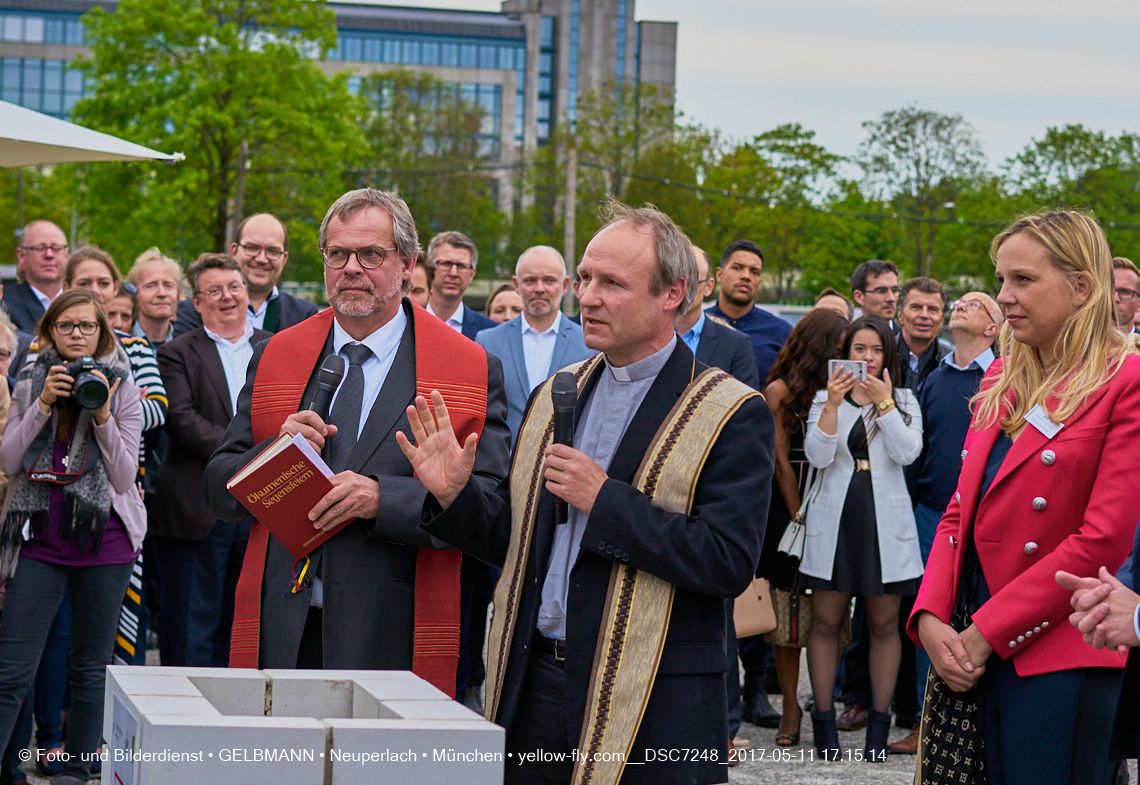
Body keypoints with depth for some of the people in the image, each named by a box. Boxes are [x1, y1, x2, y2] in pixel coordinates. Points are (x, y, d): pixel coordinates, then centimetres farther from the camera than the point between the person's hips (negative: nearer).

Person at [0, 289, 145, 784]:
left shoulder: (122, 390, 3)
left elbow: (123, 476, -3)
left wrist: (104, 417, -15)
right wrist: (44, 404, -11)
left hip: (103, 542, 0)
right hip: (41, 539, 1)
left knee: (91, 667, 7)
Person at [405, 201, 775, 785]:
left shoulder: (731, 414, -8)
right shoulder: (554, 397, 13)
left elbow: (729, 562, -18)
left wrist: (605, 500, -18)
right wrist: (455, 494, -2)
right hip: (533, 690, 6)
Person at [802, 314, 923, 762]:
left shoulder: (904, 402, 8)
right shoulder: (824, 400, 7)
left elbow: (907, 452, -9)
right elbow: (818, 456, -7)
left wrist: (883, 402, -14)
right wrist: (833, 404, -17)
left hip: (885, 520, 0)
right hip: (835, 519, 0)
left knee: (883, 625, 4)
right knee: (826, 621, 2)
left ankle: (879, 723, 12)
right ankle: (823, 718, 11)